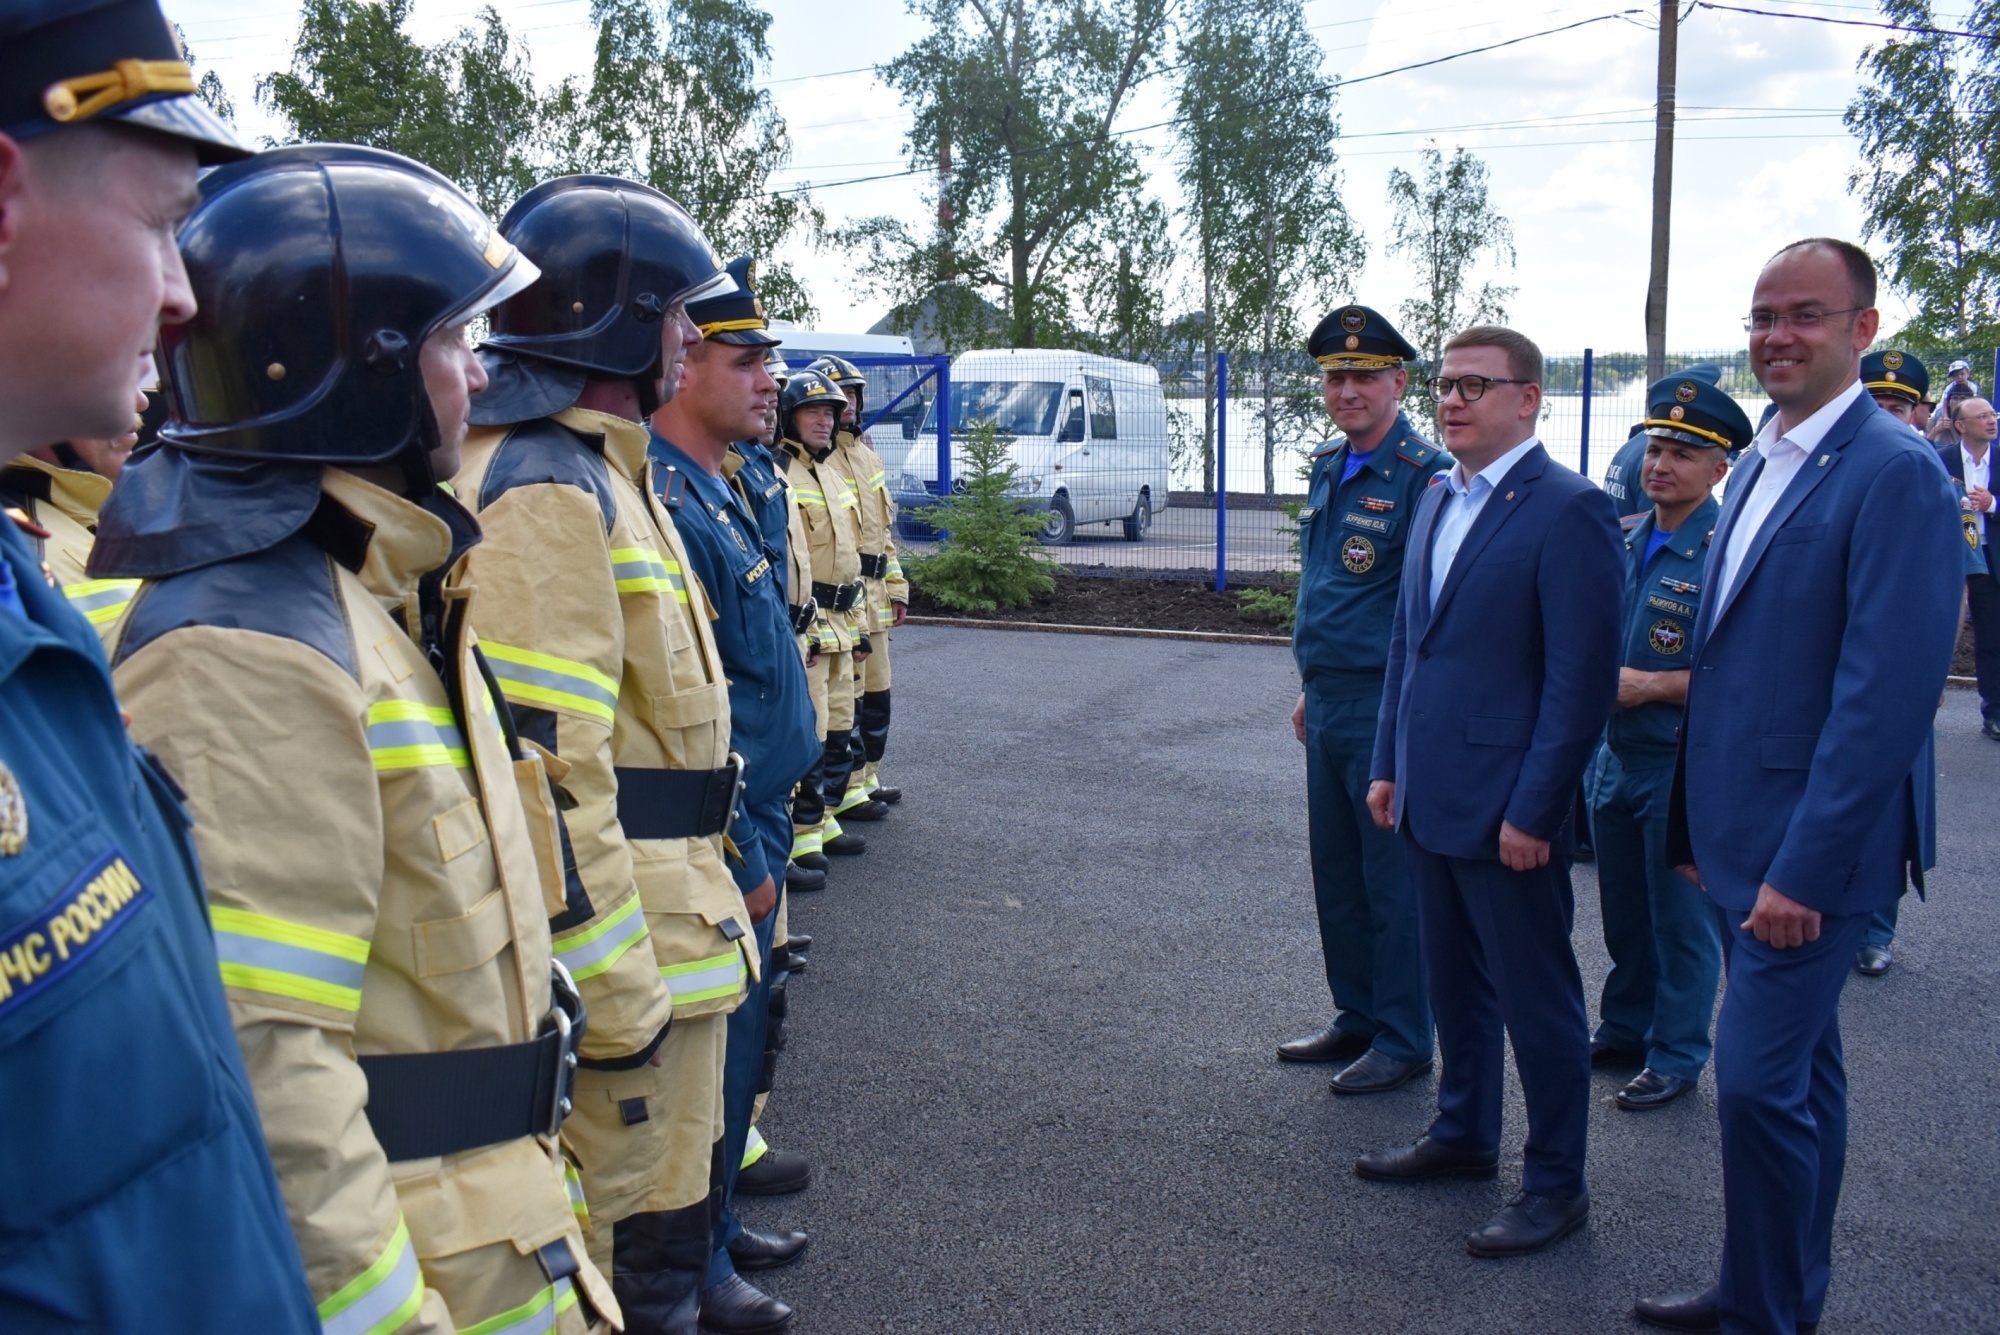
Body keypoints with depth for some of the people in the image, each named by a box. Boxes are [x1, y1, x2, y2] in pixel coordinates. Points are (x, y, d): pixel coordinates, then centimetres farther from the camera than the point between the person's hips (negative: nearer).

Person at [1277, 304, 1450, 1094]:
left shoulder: (1425, 475, -13)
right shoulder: (1328, 467, 12)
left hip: (1386, 704, -8)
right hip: (1329, 702, 8)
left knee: (1392, 879, 2)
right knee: (1336, 872, 16)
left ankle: (1402, 1042, 15)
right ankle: (1357, 1019, 30)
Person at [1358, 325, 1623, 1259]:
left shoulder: (1568, 511, -14)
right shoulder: (1437, 501, 13)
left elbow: (1582, 679, -17)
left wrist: (1532, 812, -18)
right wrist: (1389, 765, 15)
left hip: (1506, 812, -8)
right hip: (1430, 800, 8)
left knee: (1538, 1001, 5)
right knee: (1454, 983, 20)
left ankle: (1556, 1185, 20)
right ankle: (1463, 1135, 37)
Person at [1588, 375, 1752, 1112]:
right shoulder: (1623, 540, 6)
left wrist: (1652, 685, -21)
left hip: (1686, 766, -6)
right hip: (1618, 754, 7)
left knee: (1681, 917, 6)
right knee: (1623, 910, 18)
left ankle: (1676, 1056, 21)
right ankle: (1624, 1028, 35)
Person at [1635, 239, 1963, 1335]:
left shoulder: (1896, 473, -15)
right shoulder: (1758, 468, 12)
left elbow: (1887, 693, -21)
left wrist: (1805, 866, -22)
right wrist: (1695, 823, 16)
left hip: (1811, 846, -8)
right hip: (1746, 834, 9)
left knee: (1759, 1078, -5)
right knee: (1800, 1070, 18)